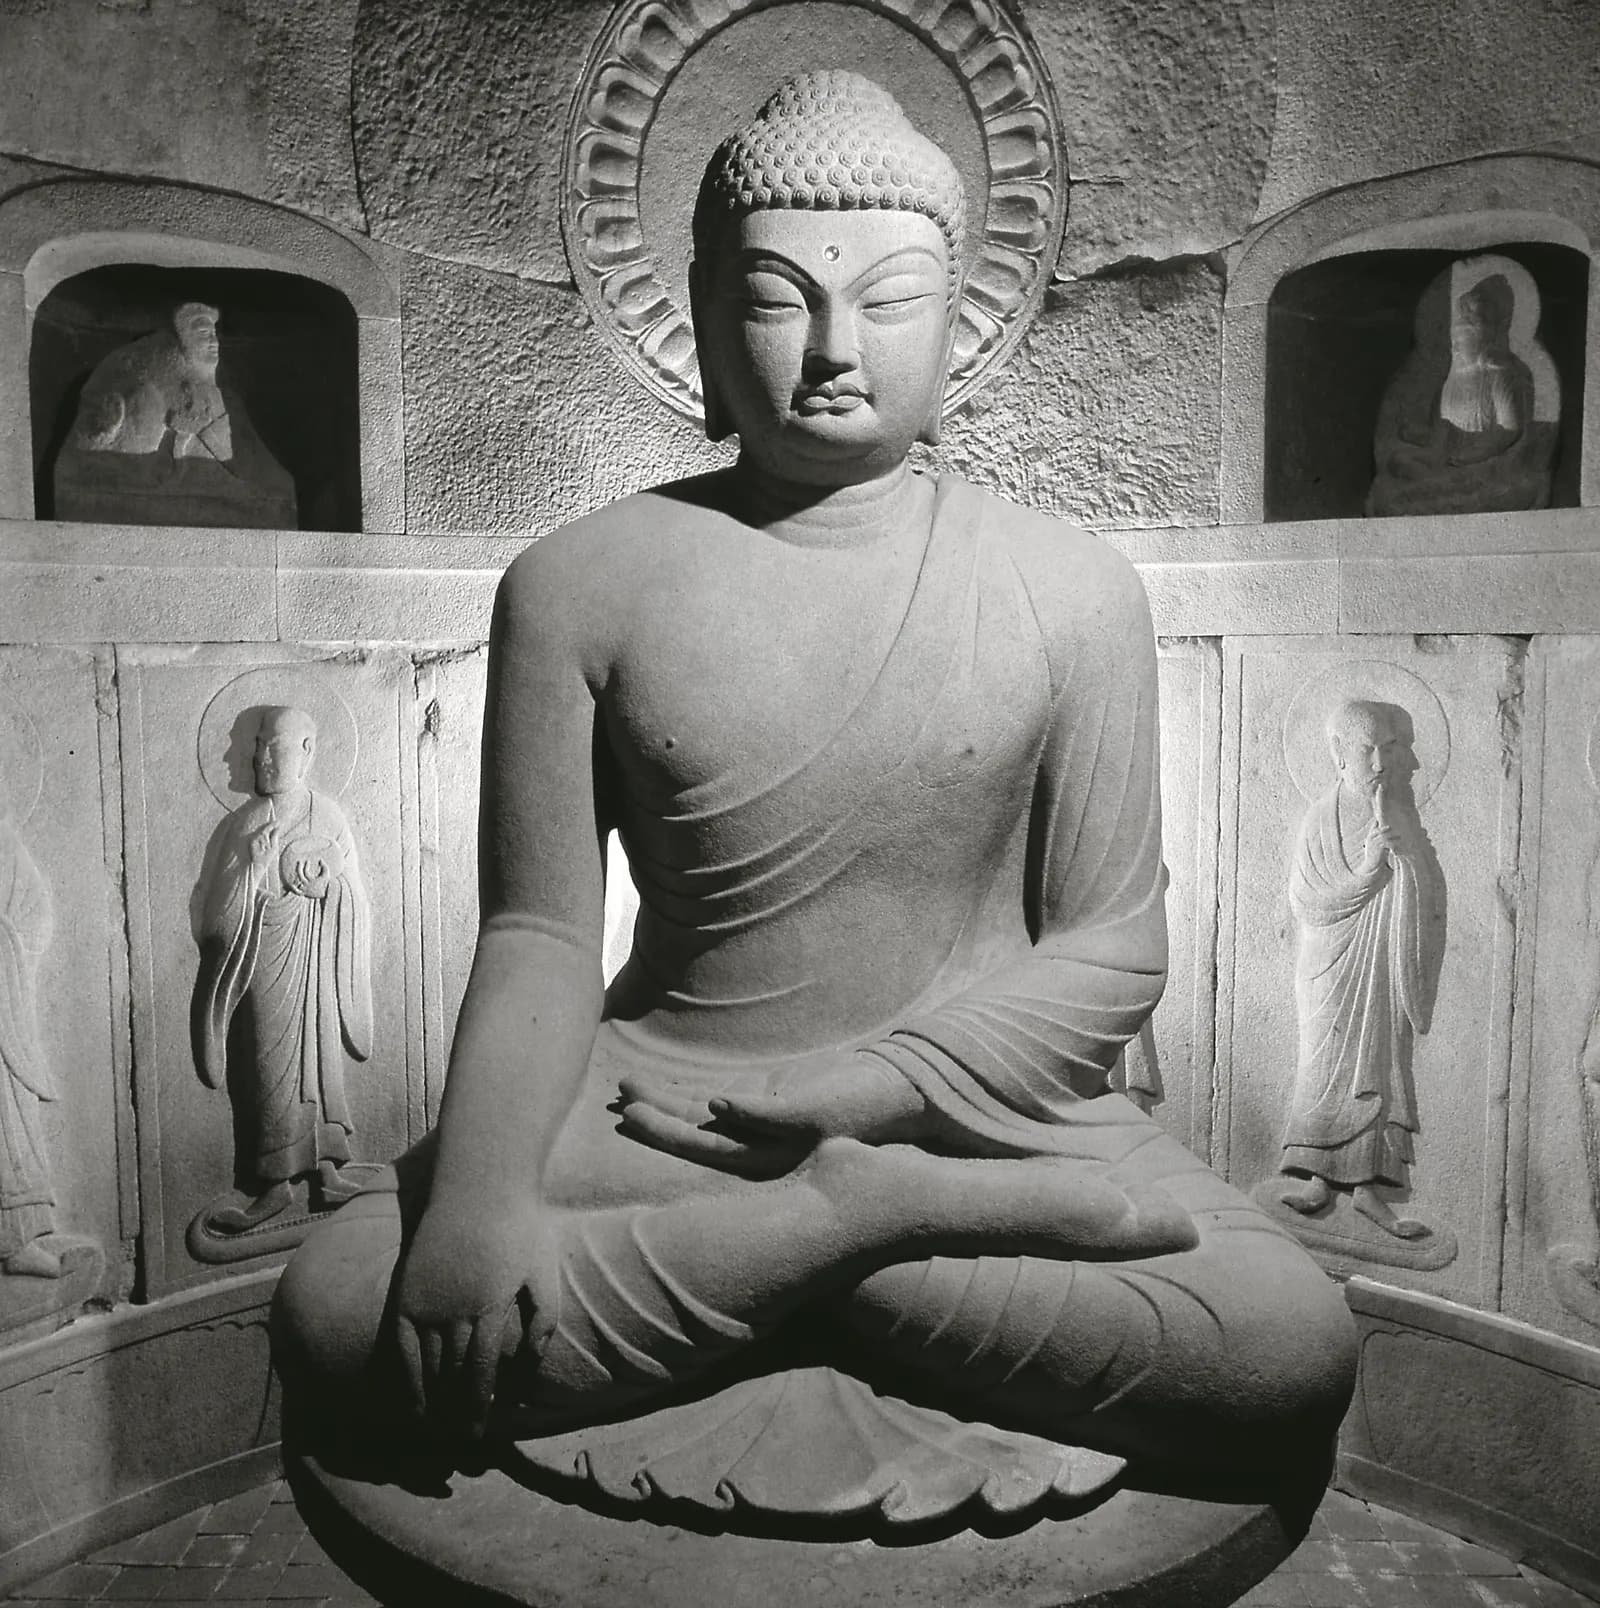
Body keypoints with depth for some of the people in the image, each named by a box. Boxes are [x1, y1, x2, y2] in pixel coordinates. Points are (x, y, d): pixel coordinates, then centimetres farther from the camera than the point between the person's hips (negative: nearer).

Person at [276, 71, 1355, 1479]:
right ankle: (883, 1214, -16)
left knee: (1295, 1354, -21)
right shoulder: (580, 584, -1)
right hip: (657, 1099, 1)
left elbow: (1109, 951, -1)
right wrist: (477, 1192, -20)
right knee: (336, 1310, -22)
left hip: (974, 1098, 0)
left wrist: (861, 1089, -15)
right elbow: (541, 937, -2)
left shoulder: (1070, 589, -2)